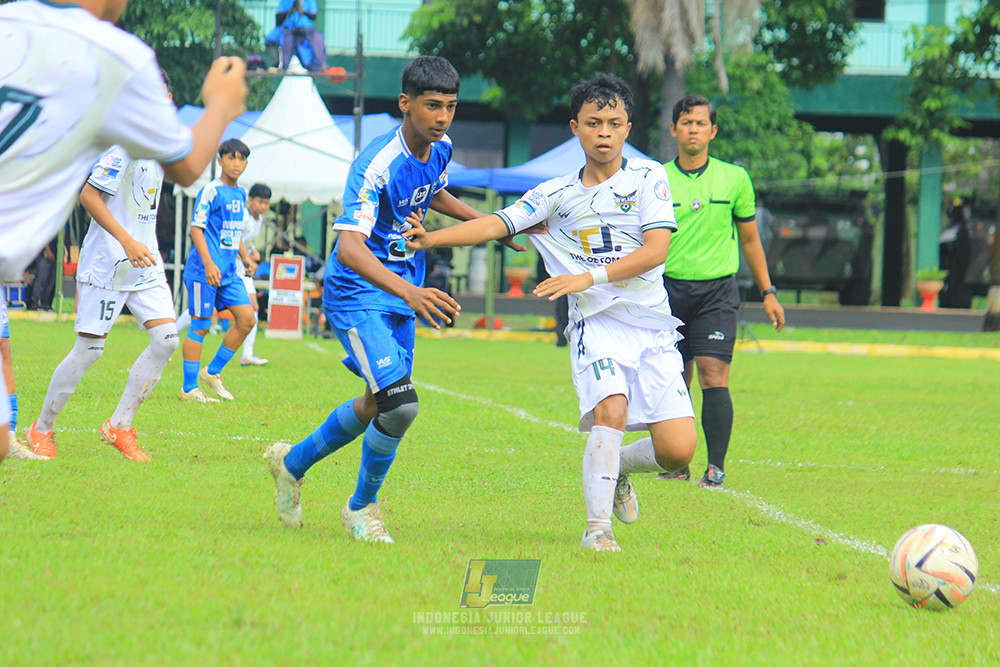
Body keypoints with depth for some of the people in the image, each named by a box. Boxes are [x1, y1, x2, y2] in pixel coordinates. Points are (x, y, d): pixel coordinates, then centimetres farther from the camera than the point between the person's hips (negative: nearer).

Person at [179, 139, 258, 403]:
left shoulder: (241, 194, 14)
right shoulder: (211, 191, -9)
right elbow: (197, 228, -14)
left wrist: (245, 258, 13)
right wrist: (209, 264, -22)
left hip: (229, 270, 8)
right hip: (204, 271, -8)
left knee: (247, 319, 0)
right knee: (200, 326, -5)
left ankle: (213, 372, 14)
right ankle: (189, 388, 2)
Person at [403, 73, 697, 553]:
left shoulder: (648, 177, 5)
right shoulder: (557, 194, 11)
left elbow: (656, 248, -6)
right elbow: (497, 224, 5)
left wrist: (589, 277, -15)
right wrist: (431, 239, -9)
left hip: (652, 325, 0)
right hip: (596, 322, 0)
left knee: (678, 450, -9)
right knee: (611, 411, -29)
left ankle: (617, 467, 23)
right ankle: (597, 526, -20)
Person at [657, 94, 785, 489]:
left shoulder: (734, 179, 7)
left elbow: (749, 239, 16)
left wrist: (768, 292, 17)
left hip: (716, 290, -1)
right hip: (669, 289, 1)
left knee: (713, 375, -13)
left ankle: (716, 467, -15)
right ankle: (677, 464, 13)